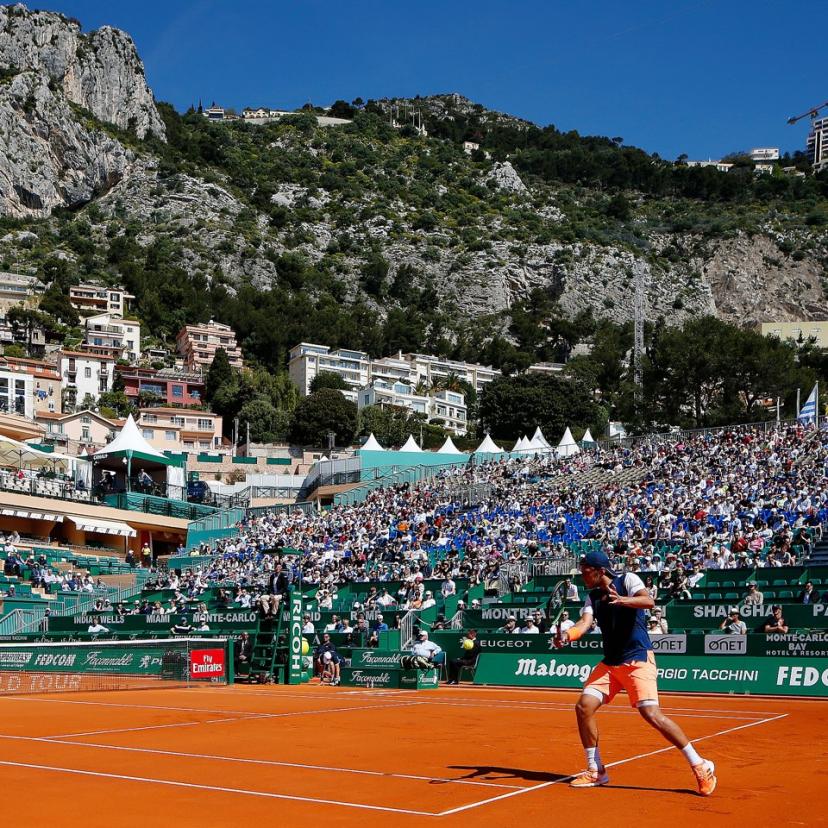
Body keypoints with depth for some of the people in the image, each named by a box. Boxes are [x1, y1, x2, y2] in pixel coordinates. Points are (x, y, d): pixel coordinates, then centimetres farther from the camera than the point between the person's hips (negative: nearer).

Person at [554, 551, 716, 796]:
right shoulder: (592, 597, 10)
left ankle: (700, 766, -6)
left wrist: (623, 600, -44)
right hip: (609, 663, 7)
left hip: (638, 660, -7)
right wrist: (567, 635, -28)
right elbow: (584, 623, -6)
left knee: (651, 713, -18)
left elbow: (649, 601, -24)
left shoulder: (627, 580, -7)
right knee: (583, 707, -4)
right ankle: (595, 771, 11)